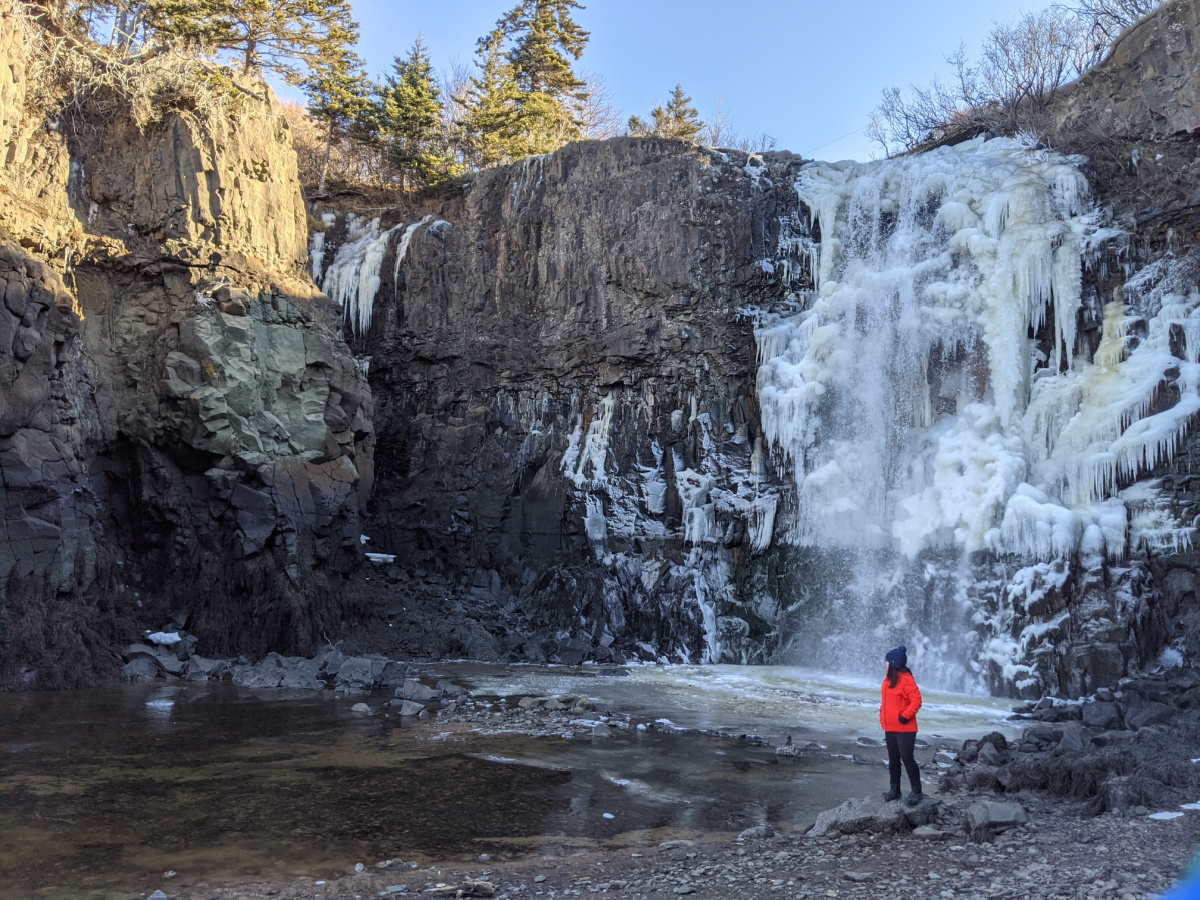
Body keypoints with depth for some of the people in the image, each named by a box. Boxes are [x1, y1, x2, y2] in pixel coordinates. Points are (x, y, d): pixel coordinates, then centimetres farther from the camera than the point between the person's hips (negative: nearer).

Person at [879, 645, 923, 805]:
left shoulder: (906, 679, -16)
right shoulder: (888, 680, 10)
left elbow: (916, 701, -19)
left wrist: (905, 716, -20)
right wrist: (883, 717, 11)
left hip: (905, 729, -8)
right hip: (890, 728, 8)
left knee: (907, 759, -6)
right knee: (893, 759, 12)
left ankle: (916, 791, 6)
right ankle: (895, 789, 21)